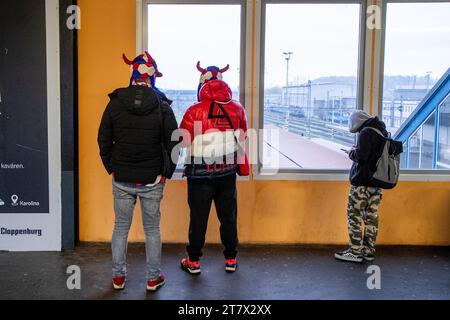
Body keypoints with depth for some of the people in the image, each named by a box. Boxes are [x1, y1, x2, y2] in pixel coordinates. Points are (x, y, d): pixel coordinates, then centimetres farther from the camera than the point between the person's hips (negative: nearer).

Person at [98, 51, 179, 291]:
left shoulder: (115, 104, -3)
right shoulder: (162, 107, -8)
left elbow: (103, 141, 1)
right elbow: (173, 144, -7)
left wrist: (112, 169, 9)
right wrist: (166, 173, 3)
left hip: (121, 180, 1)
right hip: (152, 181, -1)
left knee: (121, 228, 14)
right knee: (152, 229, 11)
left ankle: (118, 277, 24)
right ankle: (153, 278, 20)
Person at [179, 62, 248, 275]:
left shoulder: (195, 111, -16)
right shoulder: (237, 109, -2)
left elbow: (183, 140, -9)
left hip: (200, 173, -3)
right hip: (228, 172, 3)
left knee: (198, 217, 8)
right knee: (228, 216, 14)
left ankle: (193, 261, 19)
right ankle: (231, 260, 24)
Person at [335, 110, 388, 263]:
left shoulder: (366, 133, -14)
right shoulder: (384, 133, 13)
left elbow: (361, 156, -21)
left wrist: (352, 152, -2)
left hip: (362, 183, -9)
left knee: (354, 216, 0)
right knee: (371, 217, 11)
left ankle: (355, 252, 2)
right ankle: (369, 251, 17)